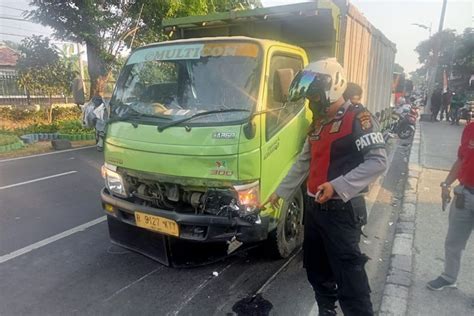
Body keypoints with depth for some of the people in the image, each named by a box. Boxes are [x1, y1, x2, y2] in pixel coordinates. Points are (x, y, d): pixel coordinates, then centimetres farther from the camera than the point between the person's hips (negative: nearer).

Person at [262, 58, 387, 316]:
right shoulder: (318, 123, 15)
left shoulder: (357, 118, -10)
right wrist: (280, 192, 21)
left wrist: (338, 186, -27)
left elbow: (378, 161, -19)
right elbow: (303, 162, 21)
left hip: (342, 210, -8)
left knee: (348, 276, -3)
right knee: (317, 270, 19)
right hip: (314, 208, 8)